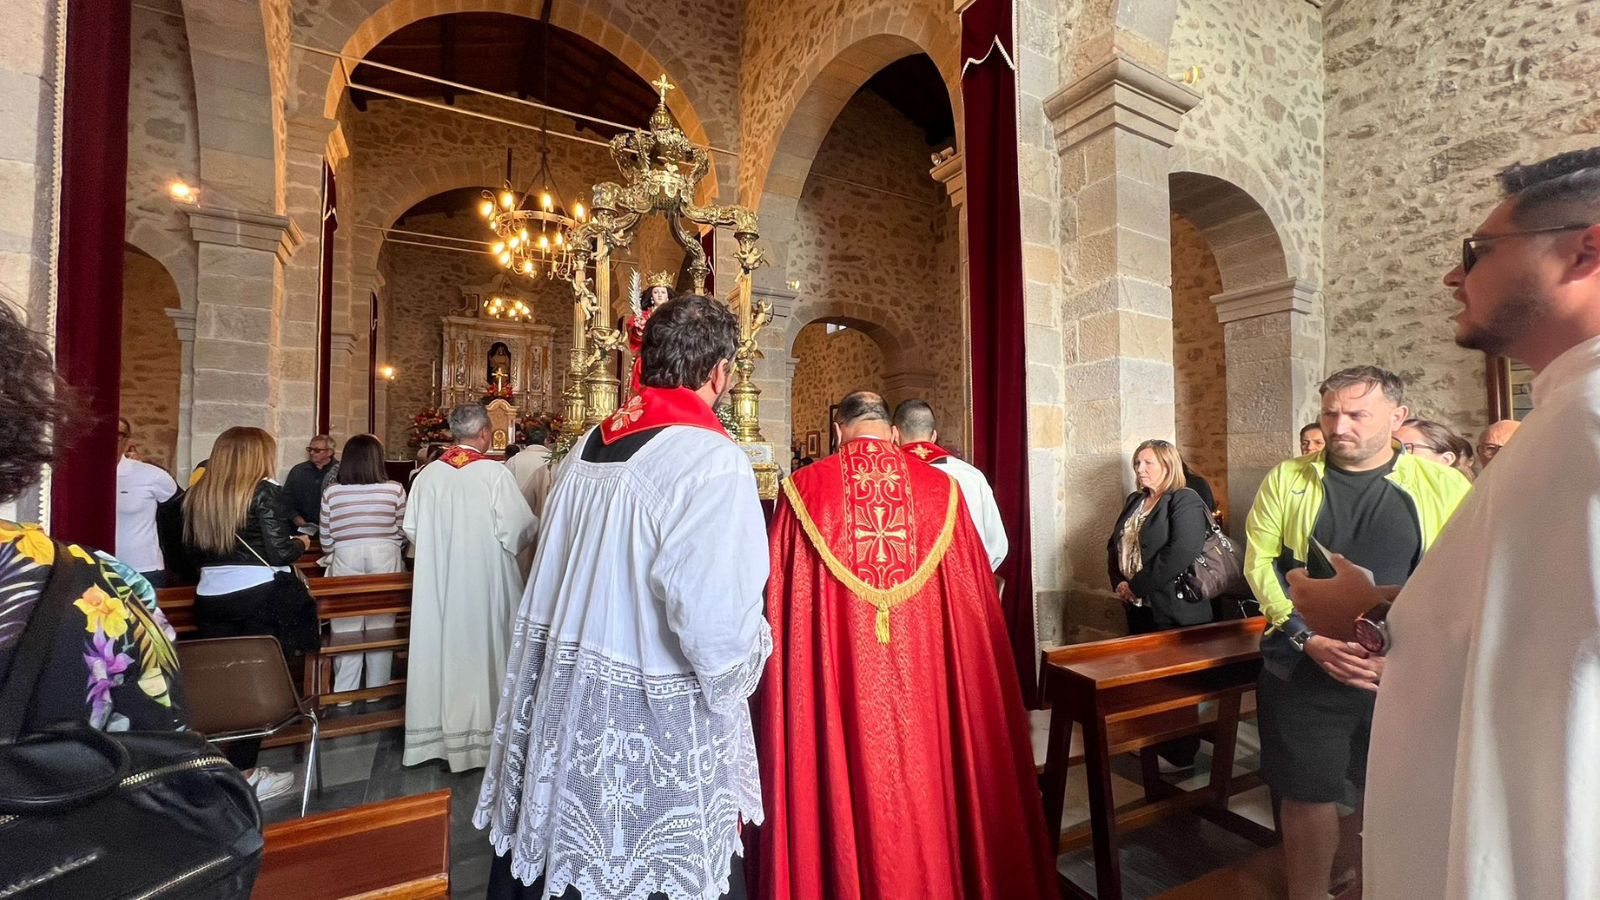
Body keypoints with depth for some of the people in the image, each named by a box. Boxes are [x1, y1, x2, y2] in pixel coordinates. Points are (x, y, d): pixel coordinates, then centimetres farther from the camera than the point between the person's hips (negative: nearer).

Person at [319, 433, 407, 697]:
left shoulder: (331, 492, -3)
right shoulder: (395, 490, -6)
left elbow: (326, 540, 3)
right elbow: (403, 534, 1)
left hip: (345, 560, 1)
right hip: (386, 559, 0)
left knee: (346, 627, 11)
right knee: (381, 626, 10)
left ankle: (344, 694, 19)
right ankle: (377, 691, 22)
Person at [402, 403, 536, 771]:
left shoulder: (428, 473, -1)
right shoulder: (495, 472, -15)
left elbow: (411, 528, 5)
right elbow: (518, 528, -17)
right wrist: (533, 526, 5)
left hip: (438, 582, 5)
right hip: (483, 580, -4)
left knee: (442, 648, 13)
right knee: (481, 648, 7)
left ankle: (439, 733, 26)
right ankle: (480, 732, 18)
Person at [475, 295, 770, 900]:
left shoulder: (587, 447, 1)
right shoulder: (714, 463, -23)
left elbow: (555, 579, 10)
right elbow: (715, 624, -29)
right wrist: (747, 659, -8)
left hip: (561, 704, 7)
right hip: (655, 733, -7)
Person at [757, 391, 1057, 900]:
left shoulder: (804, 490, -7)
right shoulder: (940, 489, -2)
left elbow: (778, 597, -1)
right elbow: (976, 599, 3)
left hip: (836, 686, -1)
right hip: (925, 683, 2)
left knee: (846, 788, 14)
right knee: (926, 777, 20)